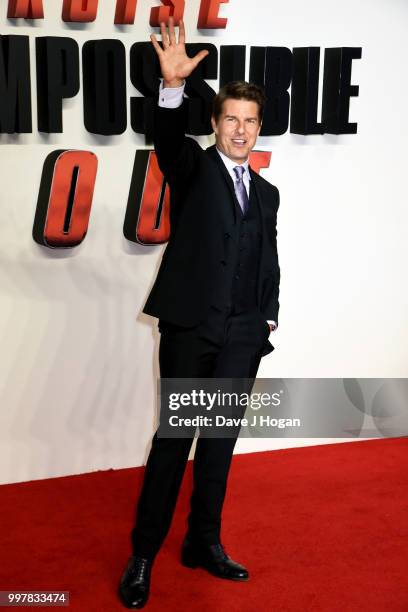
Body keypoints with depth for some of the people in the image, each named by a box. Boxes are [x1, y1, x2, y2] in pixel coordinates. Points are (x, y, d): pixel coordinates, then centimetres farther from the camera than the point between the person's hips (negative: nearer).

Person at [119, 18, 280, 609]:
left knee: (220, 440, 11)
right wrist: (173, 87, -36)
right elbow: (168, 140, -19)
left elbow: (269, 265, 18)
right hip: (190, 327, -4)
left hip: (242, 336, 5)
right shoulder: (194, 167, 4)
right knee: (174, 439, -1)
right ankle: (142, 556, 11)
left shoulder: (266, 193, 16)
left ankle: (204, 543, 26)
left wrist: (268, 316, 7)